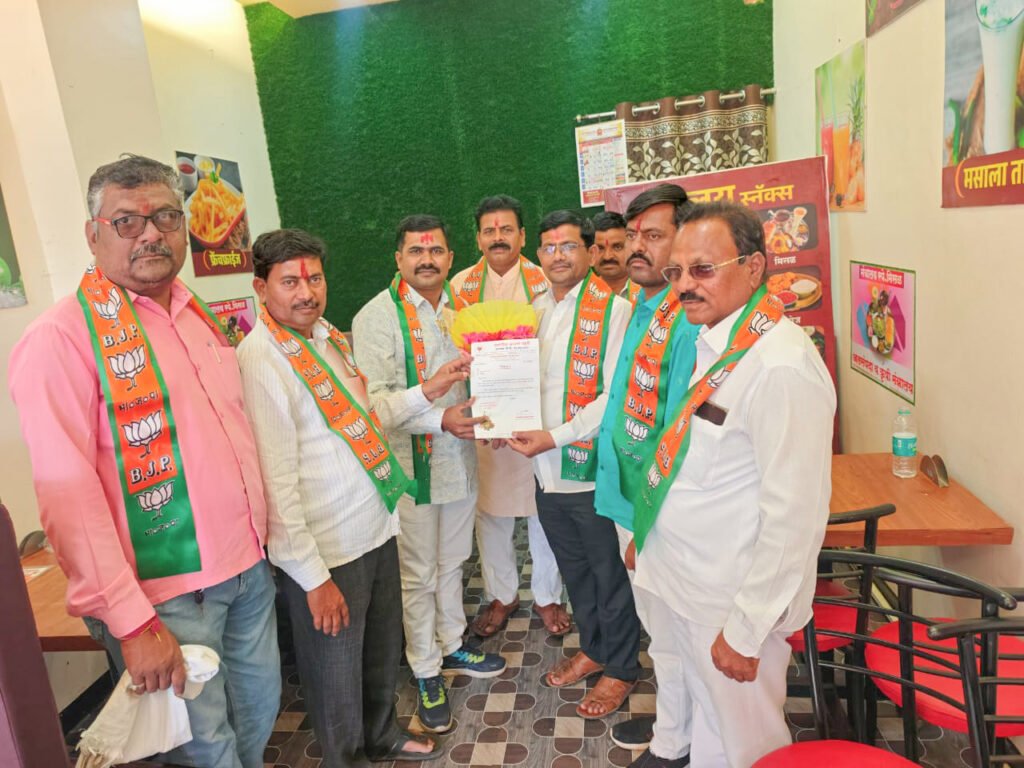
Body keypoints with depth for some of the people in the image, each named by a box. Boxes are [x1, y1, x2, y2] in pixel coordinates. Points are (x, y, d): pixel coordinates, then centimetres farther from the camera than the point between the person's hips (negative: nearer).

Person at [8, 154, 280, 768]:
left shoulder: (197, 314, 9)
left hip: (249, 565, 7)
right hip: (165, 592, -6)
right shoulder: (63, 336, -14)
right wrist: (132, 622, -19)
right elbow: (69, 493, -18)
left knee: (261, 708, 21)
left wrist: (260, 530, 14)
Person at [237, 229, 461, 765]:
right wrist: (313, 577, -20)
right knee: (338, 672, 14)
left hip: (376, 527, 8)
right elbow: (276, 481, -22)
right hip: (326, 551, -8)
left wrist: (427, 393, 7)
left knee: (383, 650, 26)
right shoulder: (261, 360, -20)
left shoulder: (329, 337, 6)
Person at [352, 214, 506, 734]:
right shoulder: (377, 317, -11)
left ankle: (452, 646, 41)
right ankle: (426, 672, 28)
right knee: (418, 574, 9)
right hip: (411, 465, -5)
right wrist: (439, 418, -26)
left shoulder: (460, 308, 7)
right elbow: (374, 400, -17)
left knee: (453, 561, 21)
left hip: (460, 457, 6)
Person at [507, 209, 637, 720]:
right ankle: (593, 649, 44)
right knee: (573, 567, 22)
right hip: (547, 467, 7)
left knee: (609, 573, 11)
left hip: (592, 466, -7)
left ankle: (622, 669, 32)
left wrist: (554, 436, -21)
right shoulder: (535, 309, 9)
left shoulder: (612, 309, -13)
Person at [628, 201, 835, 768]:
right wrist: (644, 529, 16)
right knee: (673, 683, 30)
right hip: (671, 573, 8)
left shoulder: (782, 366, -27)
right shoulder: (710, 342, 1)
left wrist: (746, 630, -20)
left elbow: (793, 514, -26)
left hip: (728, 597, -8)